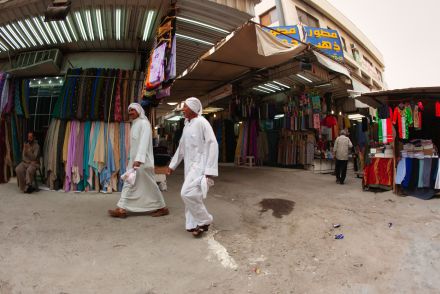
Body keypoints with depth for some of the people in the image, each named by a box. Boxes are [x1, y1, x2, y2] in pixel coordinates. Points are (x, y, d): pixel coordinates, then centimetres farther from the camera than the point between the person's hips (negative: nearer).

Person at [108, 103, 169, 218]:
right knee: (129, 183, 8)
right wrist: (133, 159, 17)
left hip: (142, 160, -9)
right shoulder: (134, 124, 15)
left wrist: (138, 159, -33)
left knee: (149, 185, -1)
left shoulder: (144, 123, -12)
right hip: (134, 159, 9)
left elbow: (144, 142, -24)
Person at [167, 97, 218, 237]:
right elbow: (181, 147, 21)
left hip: (200, 164, -8)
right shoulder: (187, 124, 12)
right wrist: (172, 165, 23)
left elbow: (212, 145, -18)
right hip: (190, 165, 8)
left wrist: (209, 171, -22)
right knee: (190, 194, 10)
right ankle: (195, 224, 25)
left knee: (187, 193, -17)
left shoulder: (201, 122, -13)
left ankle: (204, 220, 3)